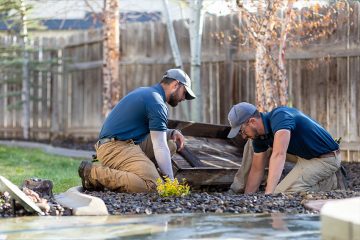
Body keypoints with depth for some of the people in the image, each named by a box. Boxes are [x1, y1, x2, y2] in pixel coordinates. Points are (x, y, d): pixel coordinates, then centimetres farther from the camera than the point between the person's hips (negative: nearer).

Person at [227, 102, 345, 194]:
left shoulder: (279, 117, -32)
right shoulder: (259, 136, -4)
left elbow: (279, 155, -45)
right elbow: (257, 169, 4)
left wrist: (268, 193, -53)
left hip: (325, 158, -9)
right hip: (302, 154, 9)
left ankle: (327, 182, -4)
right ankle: (241, 188, 13)